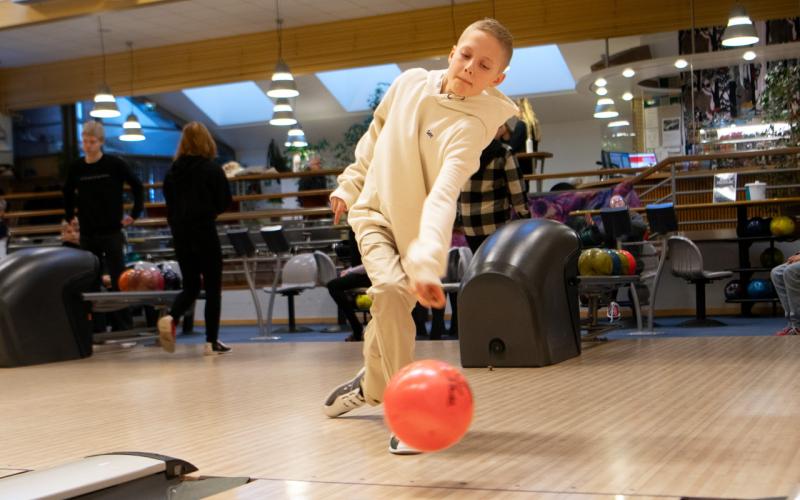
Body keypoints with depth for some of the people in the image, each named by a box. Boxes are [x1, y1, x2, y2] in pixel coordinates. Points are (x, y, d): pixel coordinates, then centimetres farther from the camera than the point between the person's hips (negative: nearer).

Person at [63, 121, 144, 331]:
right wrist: (69, 216, 17)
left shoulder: (115, 164, -5)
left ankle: (123, 328, 3)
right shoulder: (76, 168, 4)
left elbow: (137, 186, 3)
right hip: (87, 234, 3)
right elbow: (68, 193, 22)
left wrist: (134, 213, -1)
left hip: (112, 233, -3)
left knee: (118, 281, -2)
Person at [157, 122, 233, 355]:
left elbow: (170, 206, 9)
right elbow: (225, 203, -5)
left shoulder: (172, 172, 4)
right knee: (213, 287, 6)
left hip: (180, 236, 4)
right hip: (205, 233, -4)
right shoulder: (213, 169, -8)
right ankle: (211, 342, 5)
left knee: (190, 286, 15)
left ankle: (170, 318, -12)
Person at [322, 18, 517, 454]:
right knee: (390, 288, -23)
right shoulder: (410, 83, -11)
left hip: (414, 225, -1)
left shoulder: (470, 125, -26)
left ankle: (372, 385, 34)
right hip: (372, 208, 2)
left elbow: (442, 197, -41)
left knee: (391, 304, 2)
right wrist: (349, 183, 16)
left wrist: (427, 264, -53)